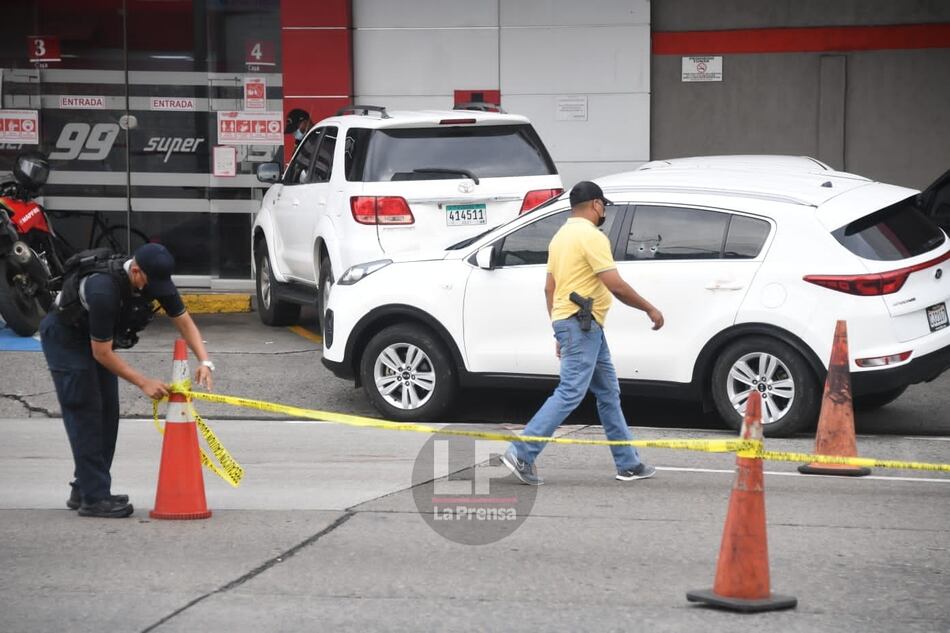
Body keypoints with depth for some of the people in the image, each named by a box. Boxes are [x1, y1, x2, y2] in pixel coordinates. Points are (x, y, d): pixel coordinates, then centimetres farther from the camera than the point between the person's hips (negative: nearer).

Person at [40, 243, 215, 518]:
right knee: (85, 411, -13)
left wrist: (205, 361, -22)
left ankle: (83, 490, 14)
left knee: (107, 412, 6)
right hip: (64, 334, -8)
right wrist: (144, 383, -29)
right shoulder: (105, 290, -39)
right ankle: (93, 498, -13)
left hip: (95, 335, 8)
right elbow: (101, 353, -30)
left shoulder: (156, 279, -17)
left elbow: (184, 322, -7)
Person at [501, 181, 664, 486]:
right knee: (570, 393, -13)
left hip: (586, 327, 11)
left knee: (608, 393, 14)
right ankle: (521, 454, -16)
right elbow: (616, 286, -17)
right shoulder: (592, 236, -13)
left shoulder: (561, 236, 17)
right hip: (582, 324, -11)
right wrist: (650, 309, -5)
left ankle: (628, 464, 17)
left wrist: (560, 333, 23)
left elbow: (549, 288, 19)